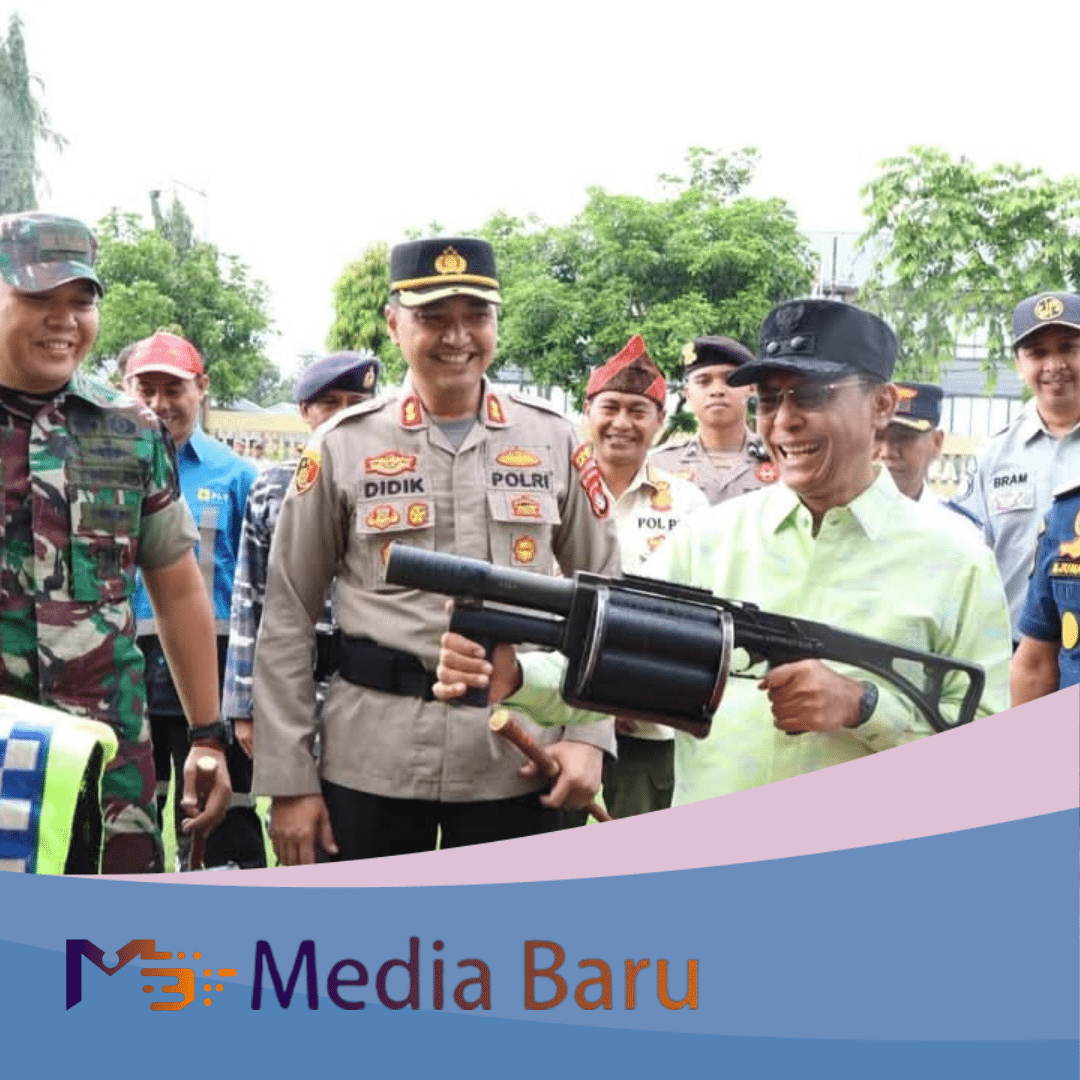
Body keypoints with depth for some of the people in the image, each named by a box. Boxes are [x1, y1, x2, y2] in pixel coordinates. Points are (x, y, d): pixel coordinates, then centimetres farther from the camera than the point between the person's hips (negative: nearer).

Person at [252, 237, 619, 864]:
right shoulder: (343, 446, 0)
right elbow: (288, 620, 1)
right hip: (370, 760, 0)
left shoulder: (555, 442, 4)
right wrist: (288, 778, -2)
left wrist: (590, 735, -4)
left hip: (517, 761, 1)